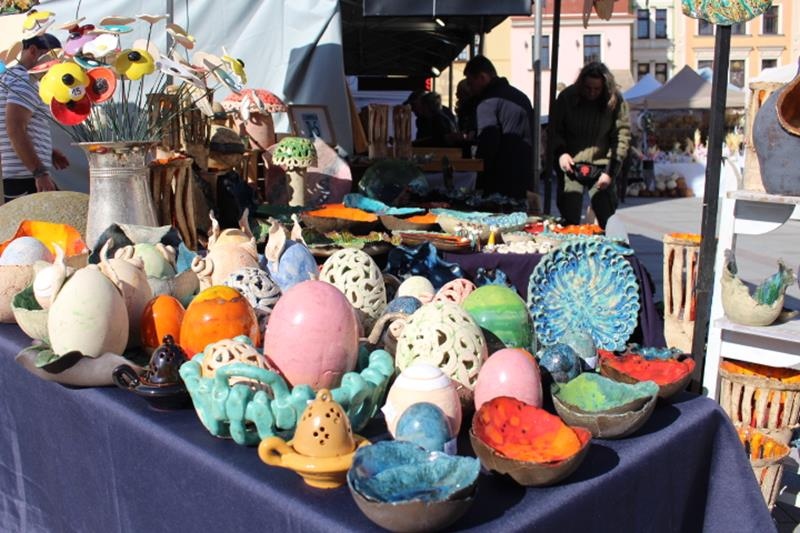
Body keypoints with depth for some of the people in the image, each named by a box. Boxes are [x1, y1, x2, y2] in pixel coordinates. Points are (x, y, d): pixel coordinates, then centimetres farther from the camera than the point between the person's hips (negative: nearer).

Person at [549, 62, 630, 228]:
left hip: (601, 168, 0)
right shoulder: (567, 97, 1)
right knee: (569, 221, -3)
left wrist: (610, 171, -11)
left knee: (607, 221, -3)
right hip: (571, 166, 1)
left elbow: (622, 137, -4)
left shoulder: (616, 102, -2)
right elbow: (553, 130, 7)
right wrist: (560, 152, -12)